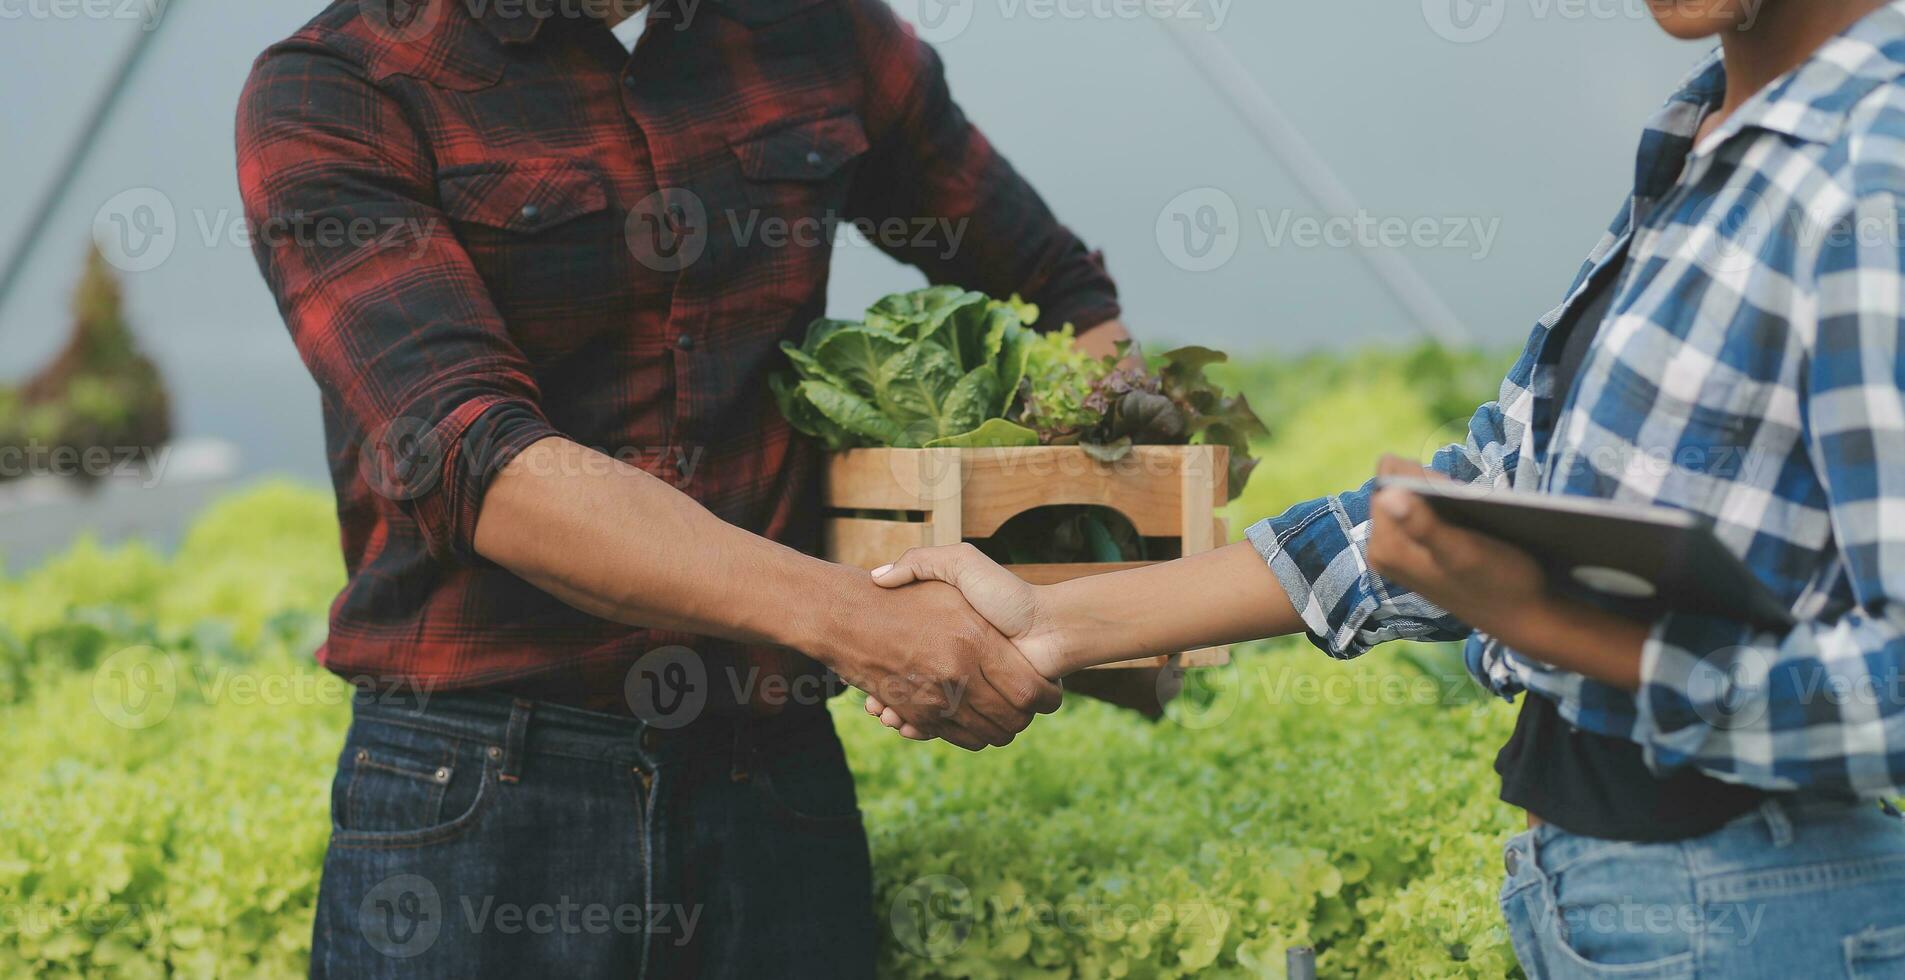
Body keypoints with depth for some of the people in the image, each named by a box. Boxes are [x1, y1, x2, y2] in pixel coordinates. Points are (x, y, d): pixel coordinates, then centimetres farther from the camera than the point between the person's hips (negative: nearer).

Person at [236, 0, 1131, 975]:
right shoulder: (329, 94, -8)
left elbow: (1061, 287, 18)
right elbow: (469, 461, -20)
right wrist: (843, 615, -29)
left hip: (778, 780, 4)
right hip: (472, 807, -3)